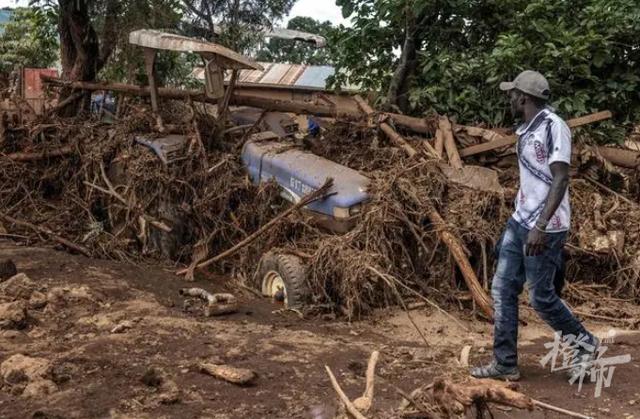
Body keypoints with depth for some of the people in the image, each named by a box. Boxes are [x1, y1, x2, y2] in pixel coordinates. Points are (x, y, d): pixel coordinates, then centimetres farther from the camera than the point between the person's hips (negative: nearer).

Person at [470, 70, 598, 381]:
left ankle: (584, 344, 25)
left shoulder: (553, 127, -15)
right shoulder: (525, 131, 12)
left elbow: (561, 179, -22)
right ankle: (505, 364, 14)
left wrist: (540, 226, -28)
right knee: (502, 290, 6)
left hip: (544, 228, -9)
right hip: (519, 223, 9)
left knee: (541, 297, 1)